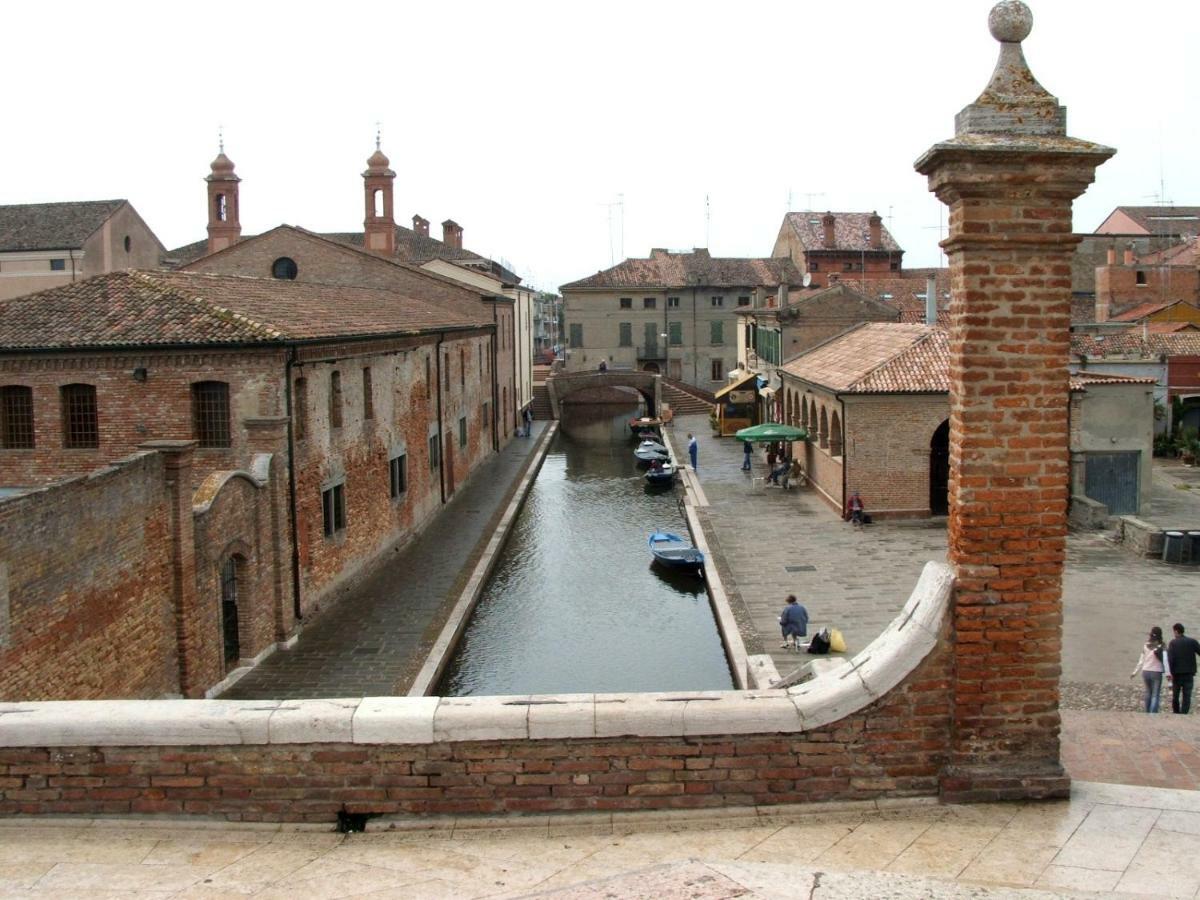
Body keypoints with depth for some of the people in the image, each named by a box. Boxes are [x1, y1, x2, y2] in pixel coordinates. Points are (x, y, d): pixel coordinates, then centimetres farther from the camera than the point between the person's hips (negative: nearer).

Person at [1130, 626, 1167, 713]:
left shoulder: (1145, 645, 4)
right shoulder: (1161, 646, -7)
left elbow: (1141, 661, 7)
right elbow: (1165, 660, -19)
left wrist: (1135, 672, 16)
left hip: (1146, 672, 4)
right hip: (1156, 673, -4)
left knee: (1148, 693, 19)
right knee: (1155, 695, 0)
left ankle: (1147, 713, 26)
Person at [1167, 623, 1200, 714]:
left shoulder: (1173, 643, -5)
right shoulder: (1192, 642, 0)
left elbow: (1170, 659, -13)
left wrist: (1170, 672, -11)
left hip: (1177, 673, 0)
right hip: (1189, 673, 0)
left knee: (1175, 696, 14)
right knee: (1187, 696, 1)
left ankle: (1176, 714, 22)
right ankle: (1184, 714, -9)